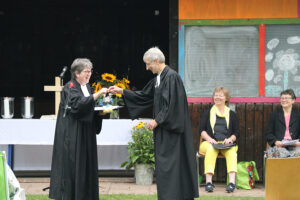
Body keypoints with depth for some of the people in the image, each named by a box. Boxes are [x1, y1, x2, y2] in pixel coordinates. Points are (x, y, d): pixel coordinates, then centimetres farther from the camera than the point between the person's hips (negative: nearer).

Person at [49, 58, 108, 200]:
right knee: (71, 163, -7)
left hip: (85, 132, 8)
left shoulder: (86, 87, 14)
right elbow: (78, 103, -28)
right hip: (72, 133, -8)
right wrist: (97, 94, -31)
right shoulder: (70, 87, -10)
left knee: (86, 164, 8)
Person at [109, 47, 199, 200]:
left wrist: (157, 121, -16)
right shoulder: (158, 78, 13)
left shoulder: (171, 77, -16)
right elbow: (144, 95, 20)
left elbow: (171, 104, -21)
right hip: (163, 129, 9)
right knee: (163, 164, 11)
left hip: (171, 130, -9)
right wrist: (122, 91, 16)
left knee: (168, 164, -7)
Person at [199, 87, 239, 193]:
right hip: (210, 143, 0)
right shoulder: (207, 113, 20)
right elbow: (201, 130, 9)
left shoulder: (232, 114, 20)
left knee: (232, 151, -35)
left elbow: (236, 133, 14)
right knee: (211, 149, -37)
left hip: (227, 144, 0)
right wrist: (209, 139, -10)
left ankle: (232, 181, -47)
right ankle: (208, 182, -45)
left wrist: (230, 139, -8)